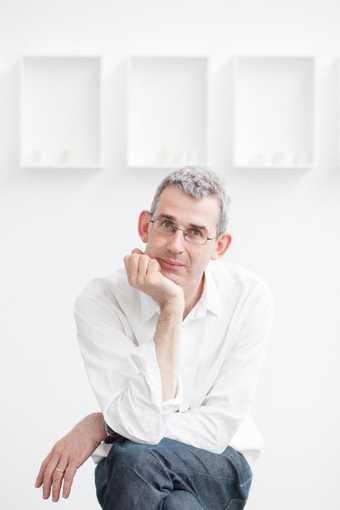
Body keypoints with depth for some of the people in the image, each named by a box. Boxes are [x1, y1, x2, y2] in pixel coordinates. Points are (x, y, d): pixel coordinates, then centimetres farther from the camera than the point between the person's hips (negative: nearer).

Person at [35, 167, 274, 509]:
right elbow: (142, 424, -26)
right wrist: (170, 308, -30)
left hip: (220, 467, 0)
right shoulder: (99, 301, -18)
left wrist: (100, 425, -17)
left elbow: (218, 429, -14)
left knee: (137, 456, -33)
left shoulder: (251, 298, -16)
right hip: (127, 471, 0)